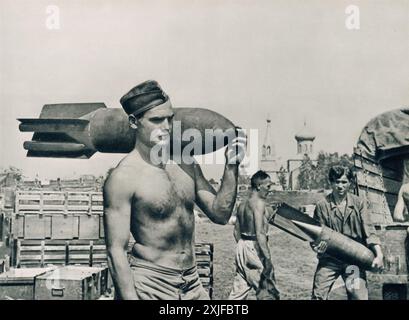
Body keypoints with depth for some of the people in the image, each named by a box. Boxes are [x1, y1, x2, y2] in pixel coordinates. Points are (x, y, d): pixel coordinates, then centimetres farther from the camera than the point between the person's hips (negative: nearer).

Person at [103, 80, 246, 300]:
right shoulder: (123, 177, -14)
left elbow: (220, 214, 8)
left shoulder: (186, 164, 6)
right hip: (149, 286, -6)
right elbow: (116, 251, -15)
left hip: (192, 282, 6)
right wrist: (130, 297, -21)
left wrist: (231, 167, -2)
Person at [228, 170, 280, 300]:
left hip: (241, 247, 9)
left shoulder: (242, 205, 13)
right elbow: (260, 233, -22)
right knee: (268, 291, 0)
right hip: (254, 248, -9)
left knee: (239, 290, 12)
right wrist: (268, 258, -23)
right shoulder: (259, 203, -14)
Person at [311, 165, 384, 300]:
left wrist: (379, 254, -12)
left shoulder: (358, 203, 4)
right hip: (329, 259, 0)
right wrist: (317, 246, -19)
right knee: (318, 296, -2)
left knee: (359, 296, -8)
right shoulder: (322, 206, 0)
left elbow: (368, 231, 0)